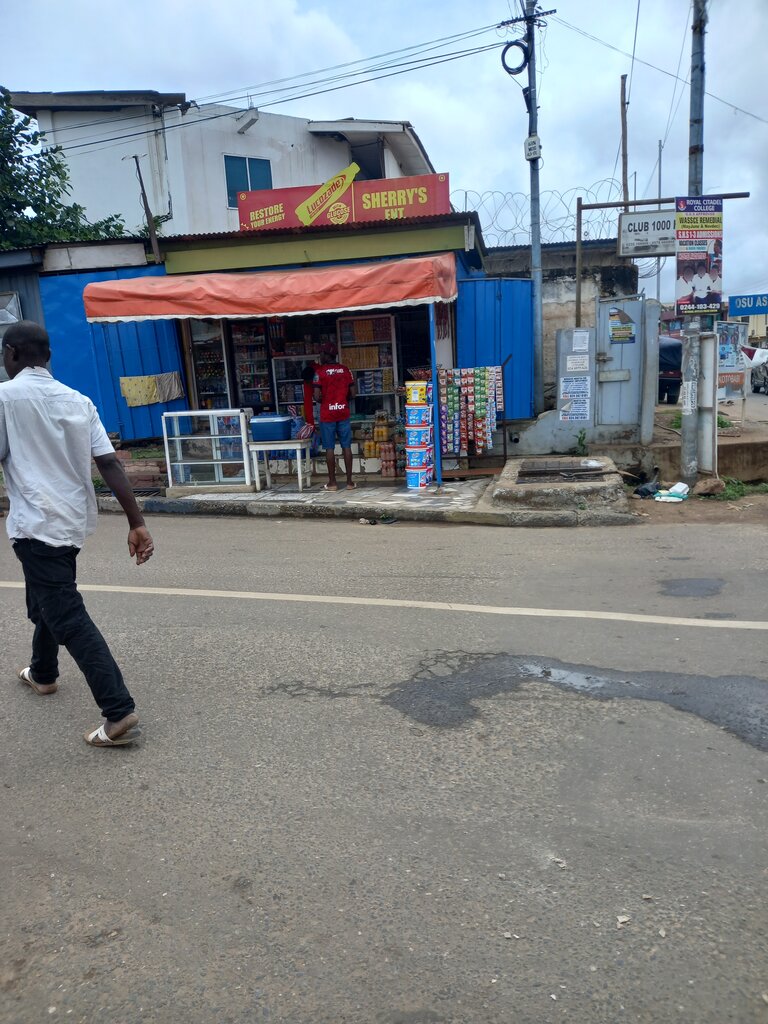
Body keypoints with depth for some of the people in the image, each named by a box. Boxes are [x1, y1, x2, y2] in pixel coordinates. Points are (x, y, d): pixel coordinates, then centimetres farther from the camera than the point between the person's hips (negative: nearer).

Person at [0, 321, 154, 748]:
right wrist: (137, 524, -4)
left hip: (37, 523, -7)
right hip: (73, 520, 7)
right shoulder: (78, 400, 7)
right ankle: (43, 673, 49)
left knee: (69, 618, -6)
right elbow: (110, 464, -1)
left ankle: (120, 713, -9)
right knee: (48, 599, 28)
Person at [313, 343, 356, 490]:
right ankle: (349, 481, 8)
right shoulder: (346, 370, 3)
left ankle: (332, 482, 6)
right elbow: (352, 394, 3)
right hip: (344, 413, 3)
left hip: (327, 414, -3)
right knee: (346, 447, 6)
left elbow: (317, 396, -12)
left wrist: (324, 401, 9)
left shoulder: (320, 371, -7)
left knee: (330, 448, 2)